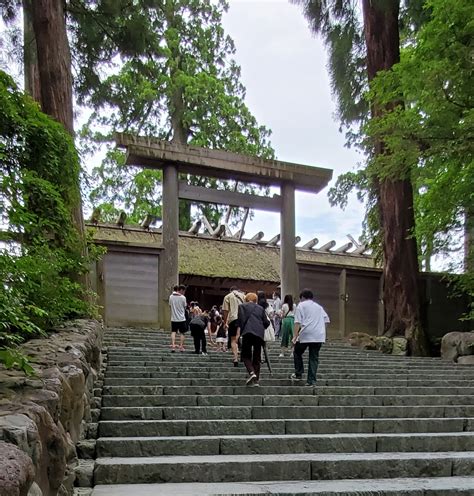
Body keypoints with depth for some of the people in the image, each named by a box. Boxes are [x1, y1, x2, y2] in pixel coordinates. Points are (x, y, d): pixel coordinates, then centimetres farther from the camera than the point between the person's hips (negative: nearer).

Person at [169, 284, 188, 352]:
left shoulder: (171, 297, 1)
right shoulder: (183, 297, -10)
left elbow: (170, 305, 10)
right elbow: (185, 307, -1)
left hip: (174, 318, 3)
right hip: (181, 318, -3)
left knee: (173, 332, 7)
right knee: (182, 333, 7)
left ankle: (173, 346, -4)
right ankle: (181, 347, 7)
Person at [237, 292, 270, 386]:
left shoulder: (242, 306, 12)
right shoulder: (260, 308, 20)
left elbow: (241, 320, -1)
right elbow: (266, 323, 15)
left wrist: (238, 332, 0)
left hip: (248, 332, -3)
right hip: (259, 333, 3)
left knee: (246, 355, 5)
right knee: (257, 357, 10)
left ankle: (251, 373, -18)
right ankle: (256, 379, 7)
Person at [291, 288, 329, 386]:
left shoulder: (301, 305, 6)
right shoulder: (319, 307, 22)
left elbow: (298, 322, -4)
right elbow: (326, 320, 18)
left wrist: (295, 336, -6)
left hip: (305, 335, -4)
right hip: (319, 336, 4)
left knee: (297, 353, 16)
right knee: (314, 358, 5)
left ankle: (298, 374, 13)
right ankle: (311, 380, 2)